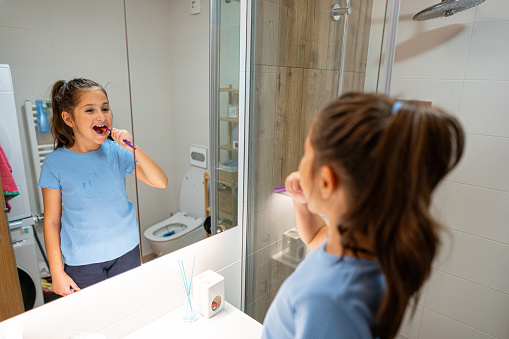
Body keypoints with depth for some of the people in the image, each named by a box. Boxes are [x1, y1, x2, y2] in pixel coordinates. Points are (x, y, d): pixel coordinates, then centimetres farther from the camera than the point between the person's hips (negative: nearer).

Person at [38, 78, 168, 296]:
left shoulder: (117, 152, -7)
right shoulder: (55, 163, -10)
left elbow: (160, 182, -12)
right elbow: (52, 221, -5)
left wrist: (134, 149, -23)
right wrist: (57, 272, -4)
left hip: (127, 252, 2)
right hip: (82, 262, -1)